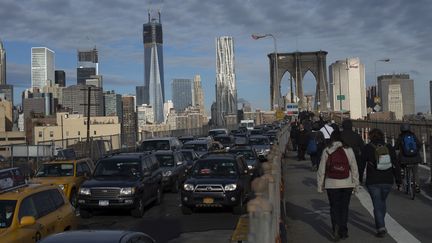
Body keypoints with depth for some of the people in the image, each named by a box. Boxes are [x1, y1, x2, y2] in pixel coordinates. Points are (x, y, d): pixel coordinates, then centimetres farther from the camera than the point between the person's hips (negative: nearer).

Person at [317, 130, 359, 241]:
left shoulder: (326, 151, -3)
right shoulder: (348, 150, -1)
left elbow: (321, 170, -1)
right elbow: (354, 168, 2)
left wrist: (320, 185, 7)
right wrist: (356, 184, 10)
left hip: (332, 184, -1)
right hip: (347, 184, 1)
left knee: (334, 207, 9)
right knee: (344, 207, 13)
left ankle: (336, 227, -11)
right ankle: (343, 231, 17)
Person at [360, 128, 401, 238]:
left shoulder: (367, 148, -5)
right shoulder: (389, 148, 4)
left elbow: (362, 165, -5)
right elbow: (396, 165, 5)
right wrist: (398, 179, 11)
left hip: (373, 182, -3)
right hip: (388, 181, 3)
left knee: (377, 204, 2)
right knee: (382, 201, 23)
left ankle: (381, 228, -6)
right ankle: (380, 224, 34)